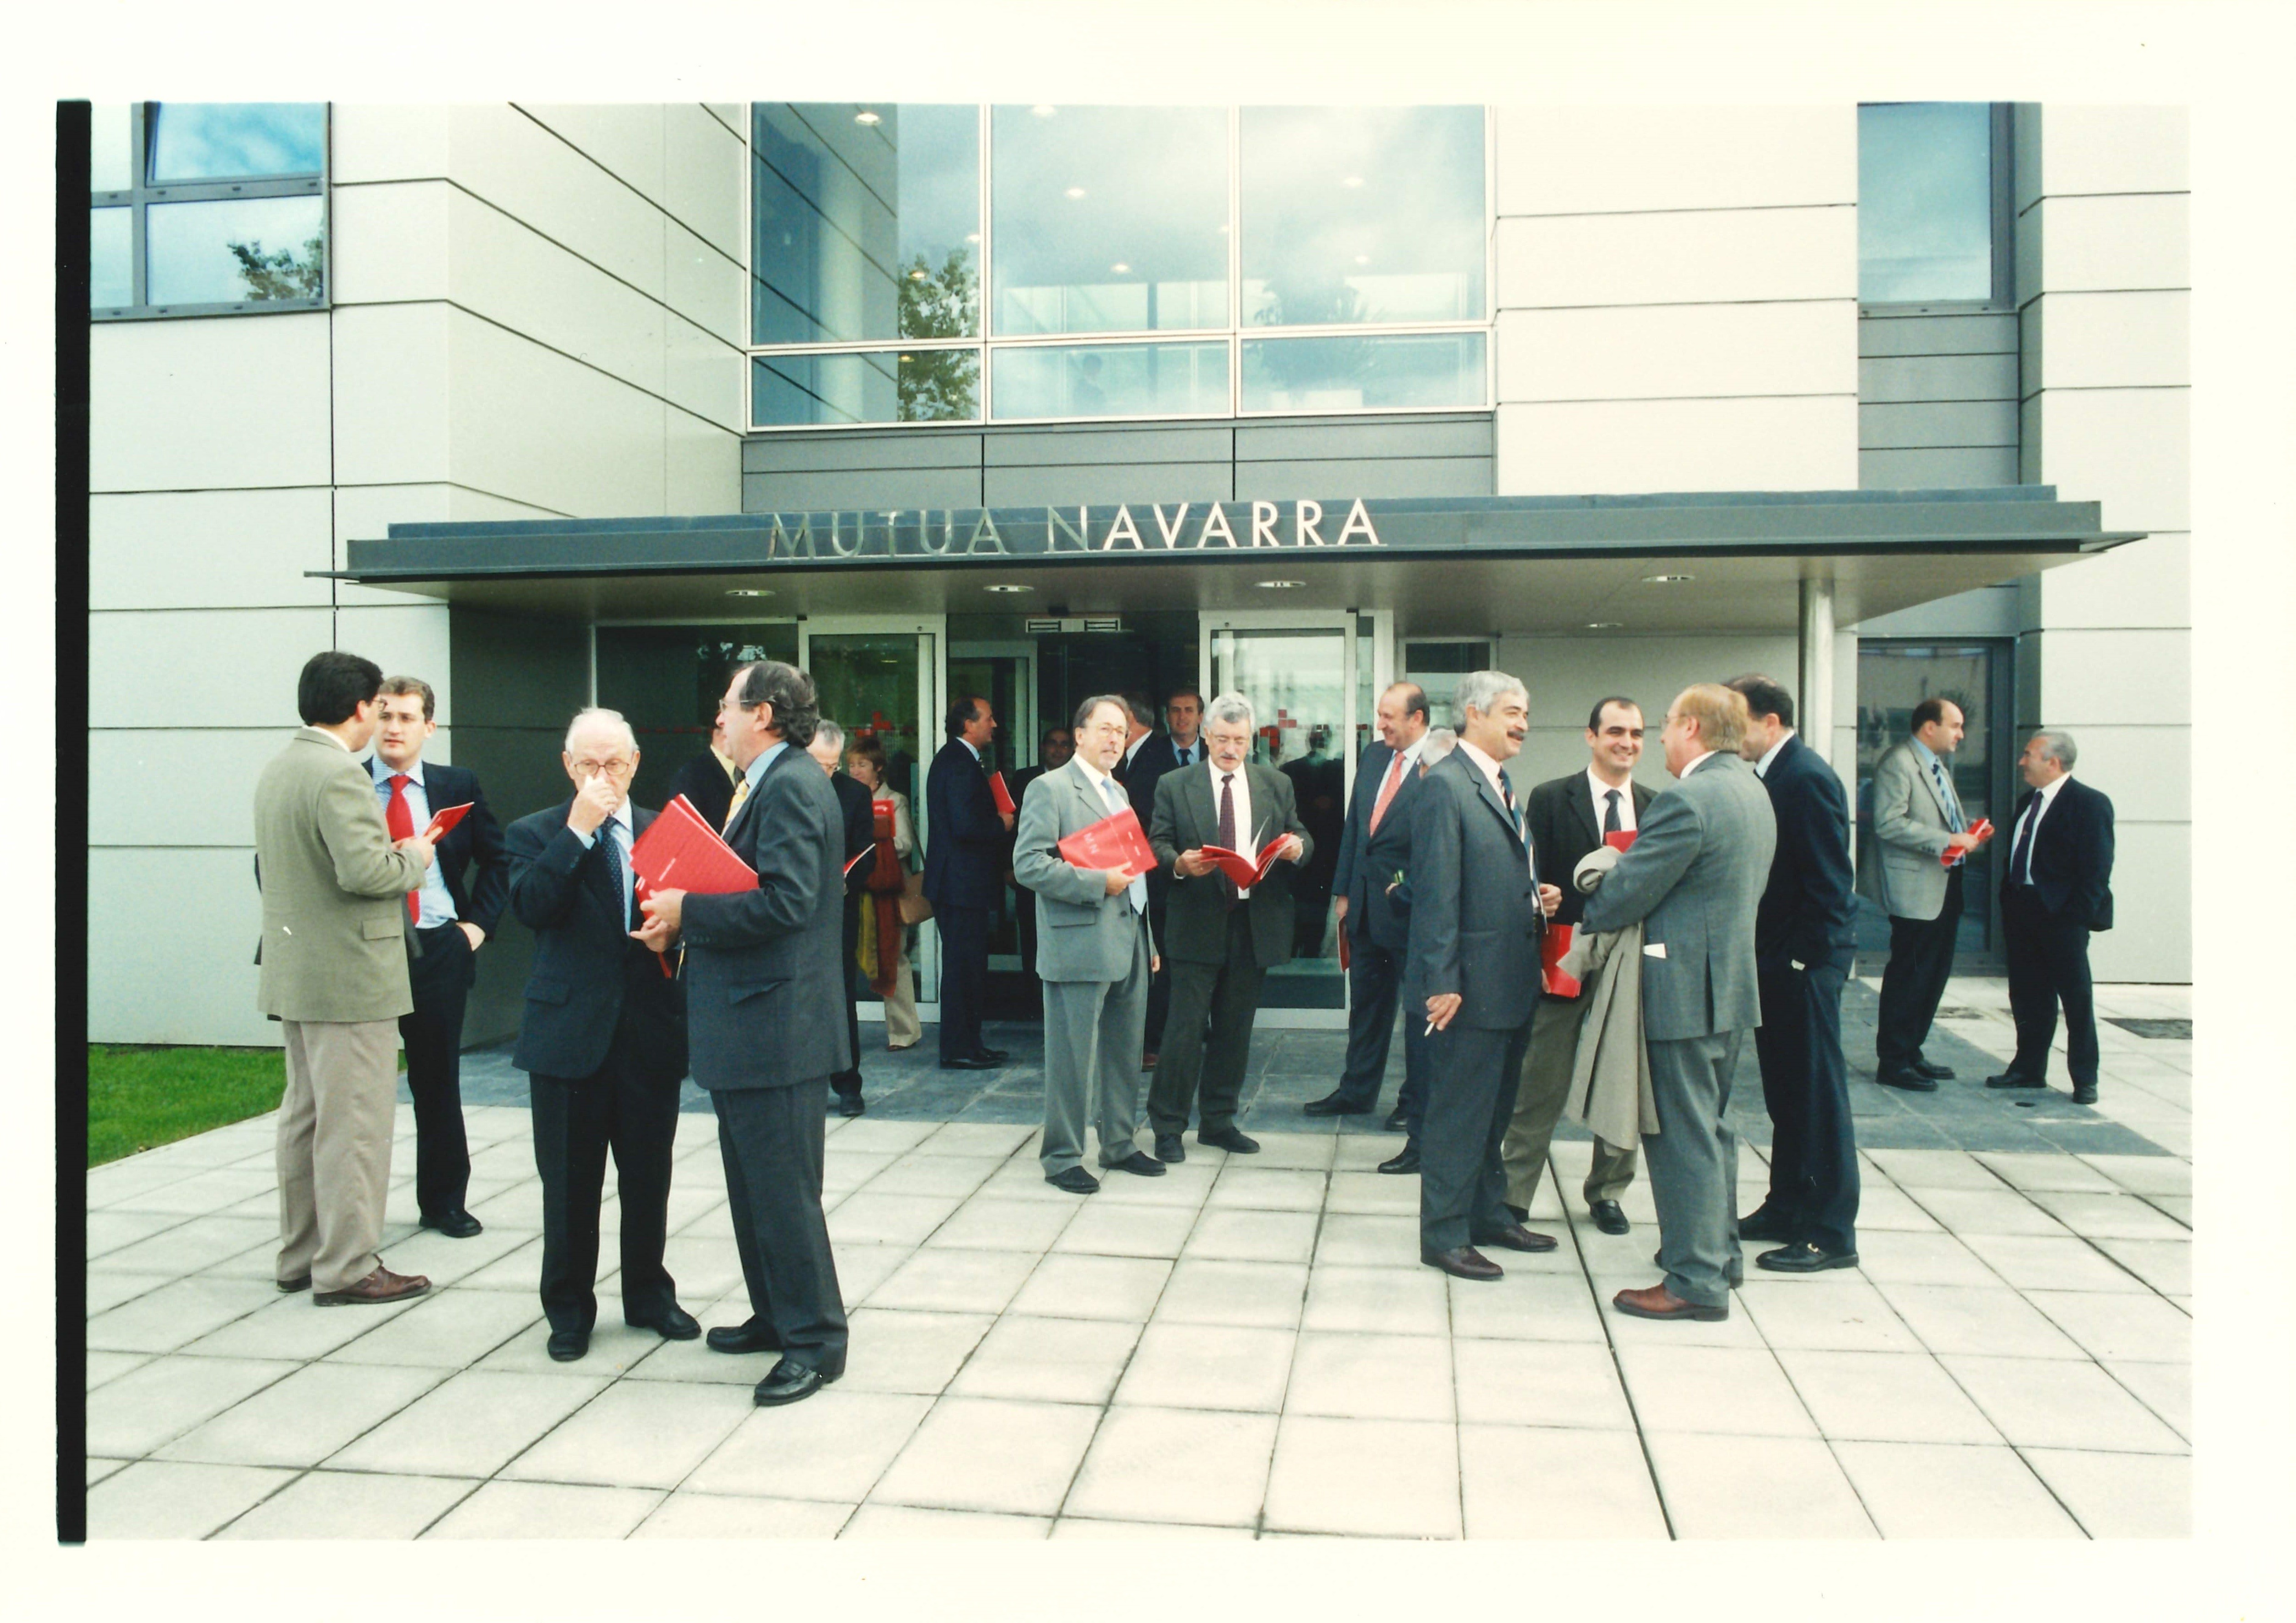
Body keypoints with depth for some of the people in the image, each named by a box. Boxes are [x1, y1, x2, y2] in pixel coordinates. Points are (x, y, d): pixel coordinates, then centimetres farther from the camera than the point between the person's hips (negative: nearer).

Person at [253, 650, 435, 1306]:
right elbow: (364, 872, -28)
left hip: (292, 972, 10)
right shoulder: (340, 775, -18)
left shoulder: (277, 770, 12)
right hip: (348, 976, -10)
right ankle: (346, 1268, 4)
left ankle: (299, 1255, 27)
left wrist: (393, 854, 18)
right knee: (353, 1122, -2)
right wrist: (413, 857, -8)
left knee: (305, 1116, 17)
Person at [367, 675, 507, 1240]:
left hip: (439, 952, 2)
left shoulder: (458, 787, 6)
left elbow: (496, 859, 14)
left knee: (439, 1081, 10)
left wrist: (479, 921, 3)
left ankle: (443, 1202, 23)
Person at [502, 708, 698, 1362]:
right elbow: (530, 908, -17)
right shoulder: (536, 835, 1)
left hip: (651, 1032, 2)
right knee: (570, 1182, 7)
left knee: (649, 1177, 12)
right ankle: (569, 1309, 22)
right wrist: (579, 830, -18)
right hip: (570, 1032, -2)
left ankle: (649, 1295, 28)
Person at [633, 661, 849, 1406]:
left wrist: (688, 912, -15)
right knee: (754, 1184, 19)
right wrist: (686, 917, 3)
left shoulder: (790, 787, -17)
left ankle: (816, 1339, 9)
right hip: (751, 1024, 11)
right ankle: (776, 1315, 32)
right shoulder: (775, 784, 15)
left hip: (774, 1027, -11)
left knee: (783, 1190, -2)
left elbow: (785, 902, -26)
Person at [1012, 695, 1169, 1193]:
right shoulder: (1051, 789, -7)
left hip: (1129, 944, 8)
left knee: (1125, 1053, 14)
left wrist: (1148, 939, 20)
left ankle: (1120, 1144, 26)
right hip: (1081, 946, -8)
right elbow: (1029, 864, -17)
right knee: (1073, 1058, -1)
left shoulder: (1118, 791, 19)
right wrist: (1098, 883, -19)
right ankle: (1062, 1158, 9)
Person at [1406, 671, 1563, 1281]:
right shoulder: (1446, 785, -15)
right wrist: (1441, 983, -21)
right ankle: (1444, 1236, 11)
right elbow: (1436, 892, -19)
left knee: (1493, 1110, 20)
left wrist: (1537, 897, 4)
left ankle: (1489, 1214, 33)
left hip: (1512, 984, 10)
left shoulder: (1504, 786, 15)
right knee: (1458, 1115, 0)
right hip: (1471, 986, -9)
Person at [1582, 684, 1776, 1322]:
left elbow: (1631, 889, -18)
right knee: (1710, 1126, 20)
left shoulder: (1687, 800, -20)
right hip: (1733, 980, 10)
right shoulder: (1753, 792, 11)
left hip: (1685, 989, -10)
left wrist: (1584, 920, 2)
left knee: (1683, 1135, -2)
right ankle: (1718, 1253, 32)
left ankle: (1696, 1281, 4)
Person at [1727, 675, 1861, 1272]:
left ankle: (1831, 1233, 8)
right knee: (1786, 1093, 17)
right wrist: (1766, 955, 9)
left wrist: (1804, 955, -18)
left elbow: (1829, 880, -19)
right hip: (1776, 960, 9)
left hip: (1804, 962, -9)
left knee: (1818, 1093, -1)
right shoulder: (1771, 775, 11)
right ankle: (1787, 1210, 29)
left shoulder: (1806, 778, -16)